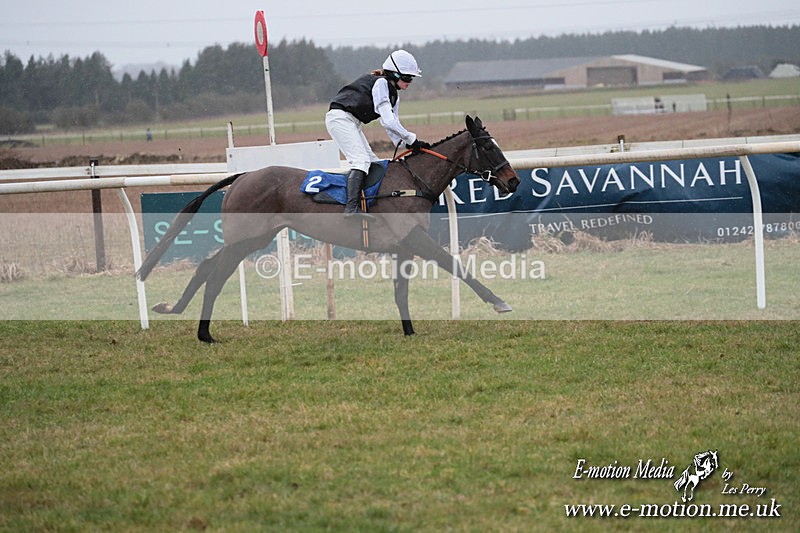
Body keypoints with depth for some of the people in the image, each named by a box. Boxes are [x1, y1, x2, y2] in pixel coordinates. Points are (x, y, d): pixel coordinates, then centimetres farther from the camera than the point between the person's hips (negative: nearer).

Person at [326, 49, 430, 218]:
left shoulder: (393, 95, 15)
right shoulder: (380, 83, -16)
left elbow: (392, 126, 12)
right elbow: (388, 121, -23)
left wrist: (407, 144, -5)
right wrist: (412, 140, -19)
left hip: (353, 124, 11)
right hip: (340, 117, -11)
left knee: (373, 163, 7)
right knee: (361, 160, -23)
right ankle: (352, 208, -36)